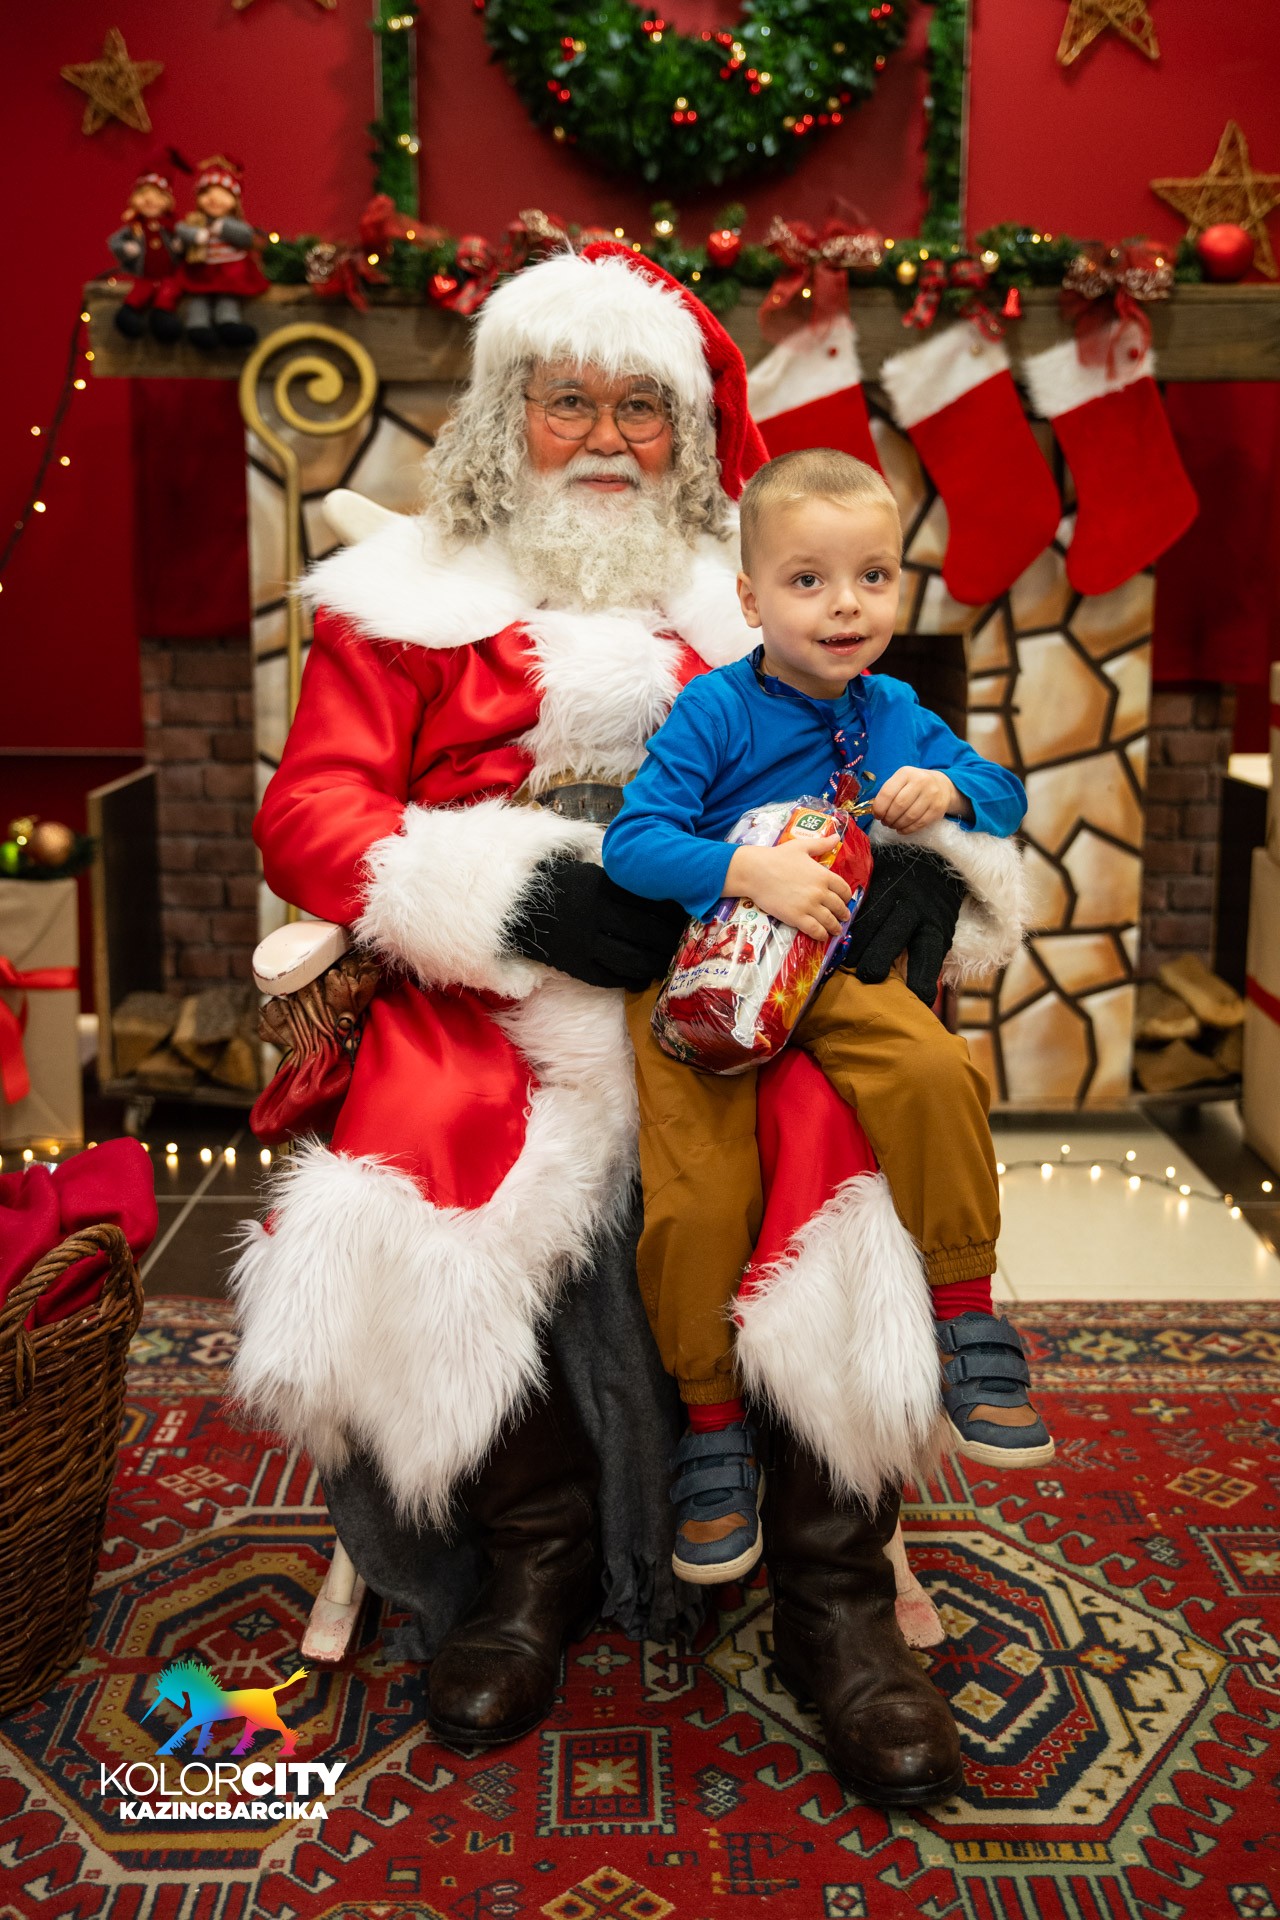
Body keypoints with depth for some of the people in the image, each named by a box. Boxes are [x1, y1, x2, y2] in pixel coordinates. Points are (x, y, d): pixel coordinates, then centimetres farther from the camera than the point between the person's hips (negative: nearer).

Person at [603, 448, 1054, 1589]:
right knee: (694, 1198, -19)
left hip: (835, 975, 3)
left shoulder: (894, 713, 9)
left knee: (937, 1071, -29)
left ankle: (967, 1316, -8)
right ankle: (712, 1423, 6)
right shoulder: (715, 711, -7)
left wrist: (949, 791, -4)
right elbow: (630, 842, -13)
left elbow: (1006, 795, 20)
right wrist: (751, 870, -29)